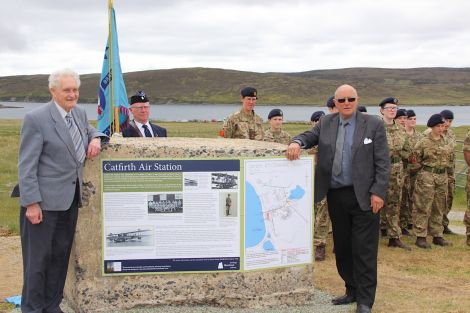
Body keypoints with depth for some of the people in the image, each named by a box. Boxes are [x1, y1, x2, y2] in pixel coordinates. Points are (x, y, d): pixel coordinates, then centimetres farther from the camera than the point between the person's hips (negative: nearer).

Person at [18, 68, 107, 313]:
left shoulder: (80, 113, 7)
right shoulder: (36, 118, -13)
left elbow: (89, 130, 28)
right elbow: (26, 165, -13)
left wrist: (95, 138, 2)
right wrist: (31, 203, -18)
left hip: (70, 200, 7)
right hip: (44, 201, -7)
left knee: (61, 254, 14)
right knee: (38, 258, 2)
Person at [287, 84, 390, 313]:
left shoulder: (373, 124, -2)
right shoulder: (326, 123, 9)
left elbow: (383, 162, -5)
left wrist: (378, 192, -12)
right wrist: (296, 142, -20)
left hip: (363, 196, -4)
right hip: (335, 196, 4)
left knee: (364, 250, -1)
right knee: (341, 248, 13)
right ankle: (352, 291, 29)